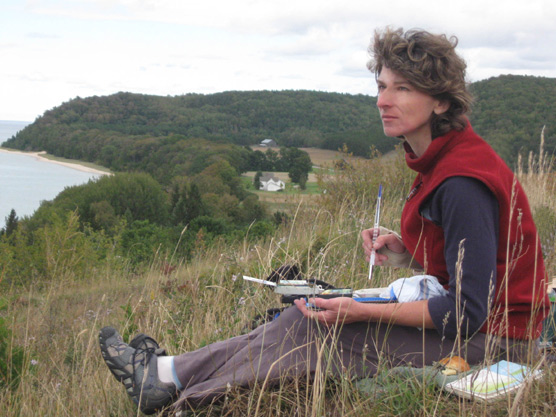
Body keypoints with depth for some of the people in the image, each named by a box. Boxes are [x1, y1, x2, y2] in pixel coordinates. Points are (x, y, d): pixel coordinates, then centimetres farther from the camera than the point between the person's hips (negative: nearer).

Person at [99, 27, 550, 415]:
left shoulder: (463, 184, -24)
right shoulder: (439, 162, 7)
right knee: (312, 321, 2)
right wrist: (406, 253, -1)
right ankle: (166, 371, 5)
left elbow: (468, 311, -24)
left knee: (313, 327, -14)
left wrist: (364, 312, -25)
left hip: (490, 339, -9)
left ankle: (170, 380, -1)